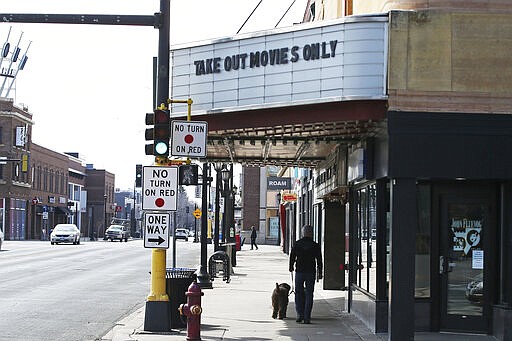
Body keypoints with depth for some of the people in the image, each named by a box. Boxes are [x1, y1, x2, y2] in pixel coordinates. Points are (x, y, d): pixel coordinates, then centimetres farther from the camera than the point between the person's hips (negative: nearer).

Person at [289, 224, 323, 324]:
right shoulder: (315, 245, -2)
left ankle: (300, 314, 2)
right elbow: (319, 260, 0)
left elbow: (292, 257, 5)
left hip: (299, 271, 0)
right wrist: (319, 273, 7)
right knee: (309, 294, 4)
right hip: (311, 272, 0)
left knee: (299, 293, 12)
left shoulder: (297, 244, -1)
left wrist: (291, 267, 21)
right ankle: (307, 317, 1)